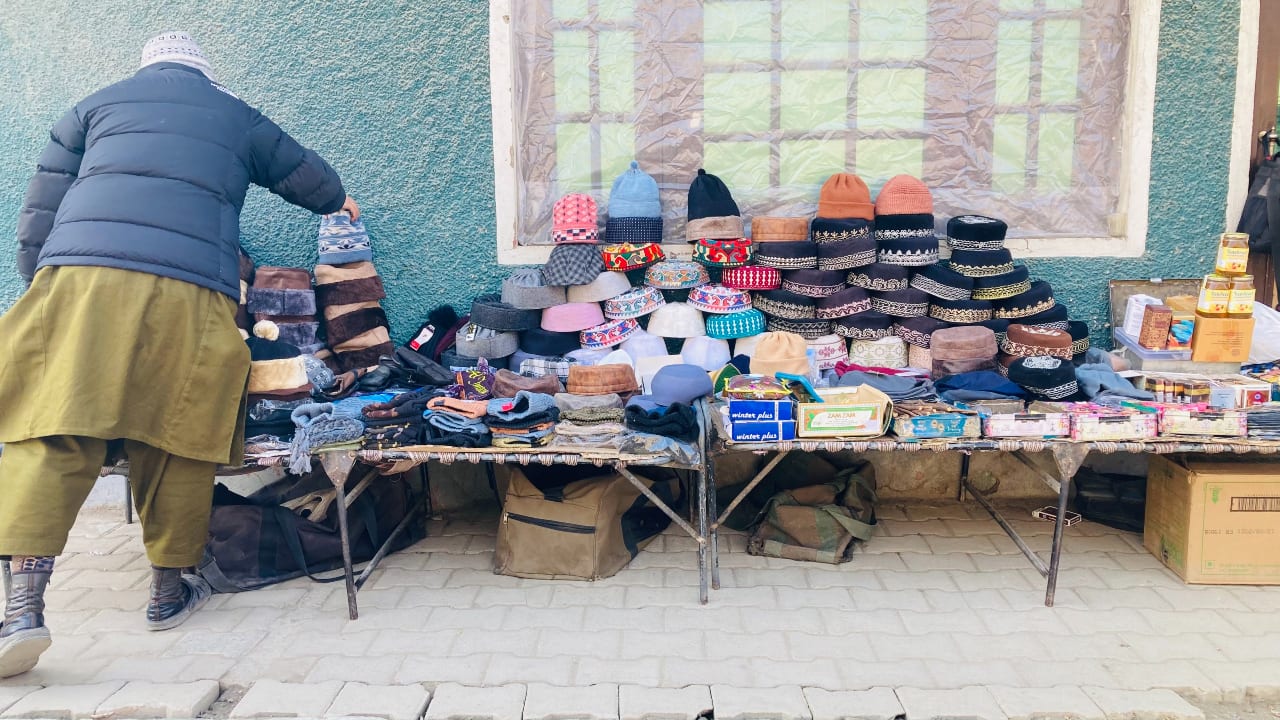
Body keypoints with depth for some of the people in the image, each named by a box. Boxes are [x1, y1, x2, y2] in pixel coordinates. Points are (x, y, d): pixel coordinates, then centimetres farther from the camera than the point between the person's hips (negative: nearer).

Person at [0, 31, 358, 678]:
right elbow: (309, 178, 38)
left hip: (80, 277, 1)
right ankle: (169, 592, 18)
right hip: (191, 291, 0)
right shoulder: (237, 117, 25)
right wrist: (340, 201, 59)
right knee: (176, 441, 7)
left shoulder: (96, 105, 25)